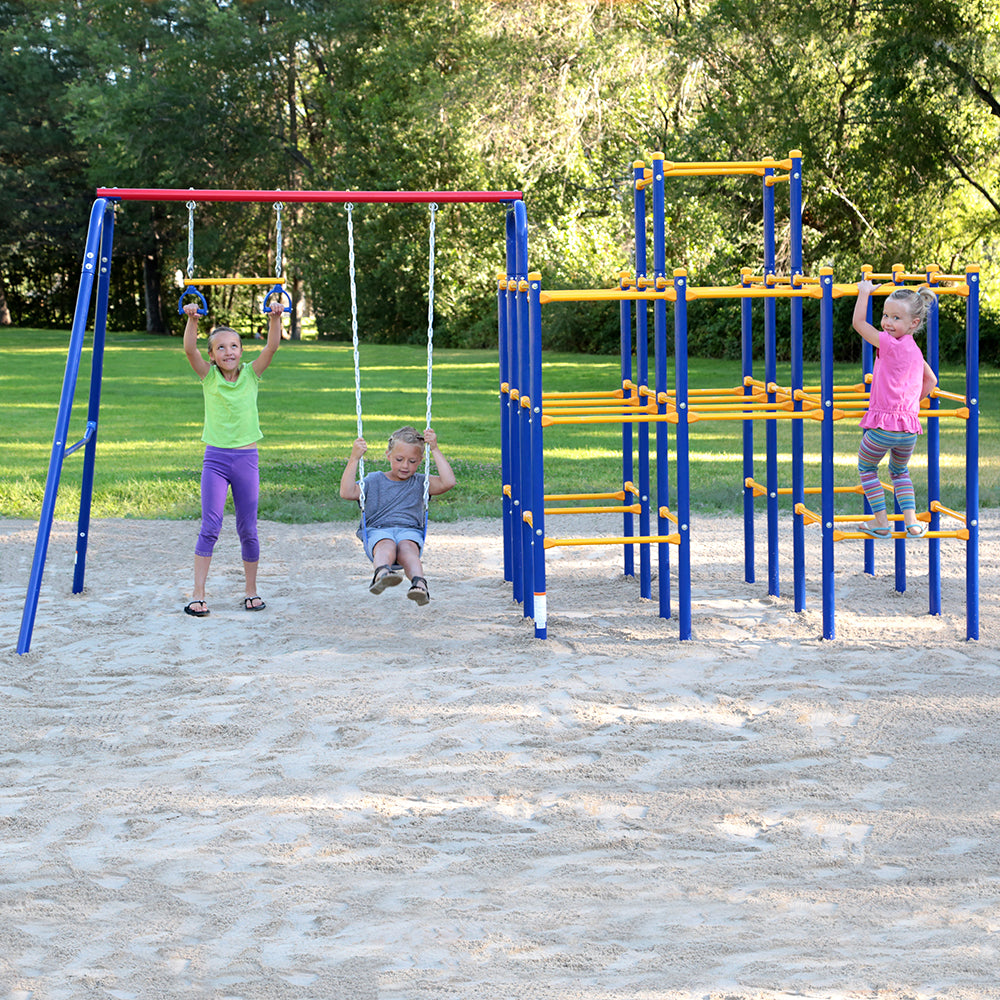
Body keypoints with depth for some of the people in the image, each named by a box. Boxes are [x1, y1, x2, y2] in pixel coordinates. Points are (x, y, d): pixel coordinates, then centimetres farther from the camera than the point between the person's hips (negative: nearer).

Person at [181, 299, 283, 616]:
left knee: (248, 529, 6)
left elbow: (272, 347, -9)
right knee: (210, 526, -8)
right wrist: (192, 320, -29)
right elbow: (190, 350, -14)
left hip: (246, 458, 1)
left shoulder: (251, 374, 4)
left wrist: (275, 318, -24)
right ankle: (198, 595, -6)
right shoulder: (209, 376, 1)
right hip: (215, 457, -1)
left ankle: (251, 591, 19)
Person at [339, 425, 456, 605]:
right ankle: (382, 573, -71)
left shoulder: (420, 483, 21)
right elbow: (347, 492, 4)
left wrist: (435, 450, 5)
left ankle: (419, 584, -65)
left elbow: (448, 482, 4)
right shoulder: (374, 481, 20)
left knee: (407, 548, -37)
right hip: (377, 531, -1)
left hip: (410, 531, 1)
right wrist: (354, 459, -3)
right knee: (386, 546, -38)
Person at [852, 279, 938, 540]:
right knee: (900, 471, 27)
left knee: (866, 467, 15)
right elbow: (931, 380, 26)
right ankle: (911, 521, 15)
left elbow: (859, 323, -8)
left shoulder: (891, 344, -13)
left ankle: (881, 522, 12)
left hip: (884, 425, -7)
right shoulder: (914, 350, 12)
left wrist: (864, 292, 2)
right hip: (909, 428, 7)